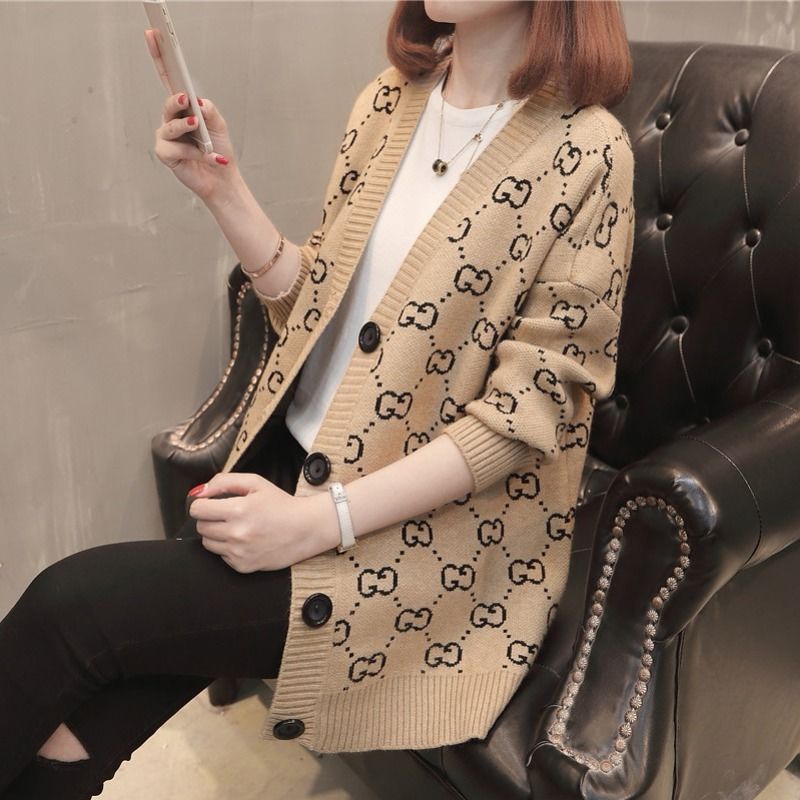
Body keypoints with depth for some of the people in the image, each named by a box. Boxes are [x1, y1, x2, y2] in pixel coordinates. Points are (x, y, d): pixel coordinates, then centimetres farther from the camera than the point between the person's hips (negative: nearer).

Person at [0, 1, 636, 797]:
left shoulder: (585, 152, -11)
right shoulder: (386, 104, 7)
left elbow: (526, 407, -14)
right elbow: (316, 305, 12)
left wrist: (321, 521, -21)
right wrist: (221, 189, -4)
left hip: (432, 531, -5)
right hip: (293, 462, 5)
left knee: (72, 604, -15)